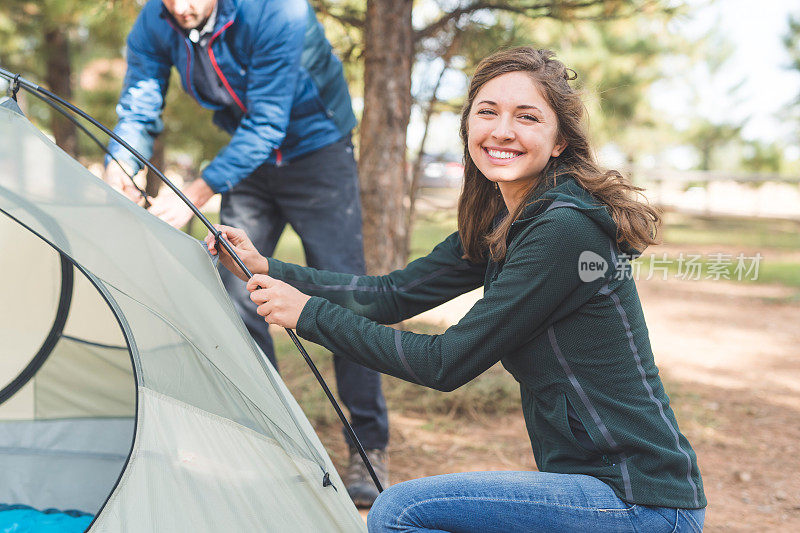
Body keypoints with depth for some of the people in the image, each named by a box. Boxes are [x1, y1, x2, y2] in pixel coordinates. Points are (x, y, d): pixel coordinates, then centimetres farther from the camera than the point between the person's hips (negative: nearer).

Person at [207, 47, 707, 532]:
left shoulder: (567, 228, -20)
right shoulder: (497, 225, 8)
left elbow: (449, 363, -18)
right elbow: (394, 294, 11)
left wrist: (311, 315, -11)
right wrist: (267, 268, 6)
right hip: (599, 479, 9)